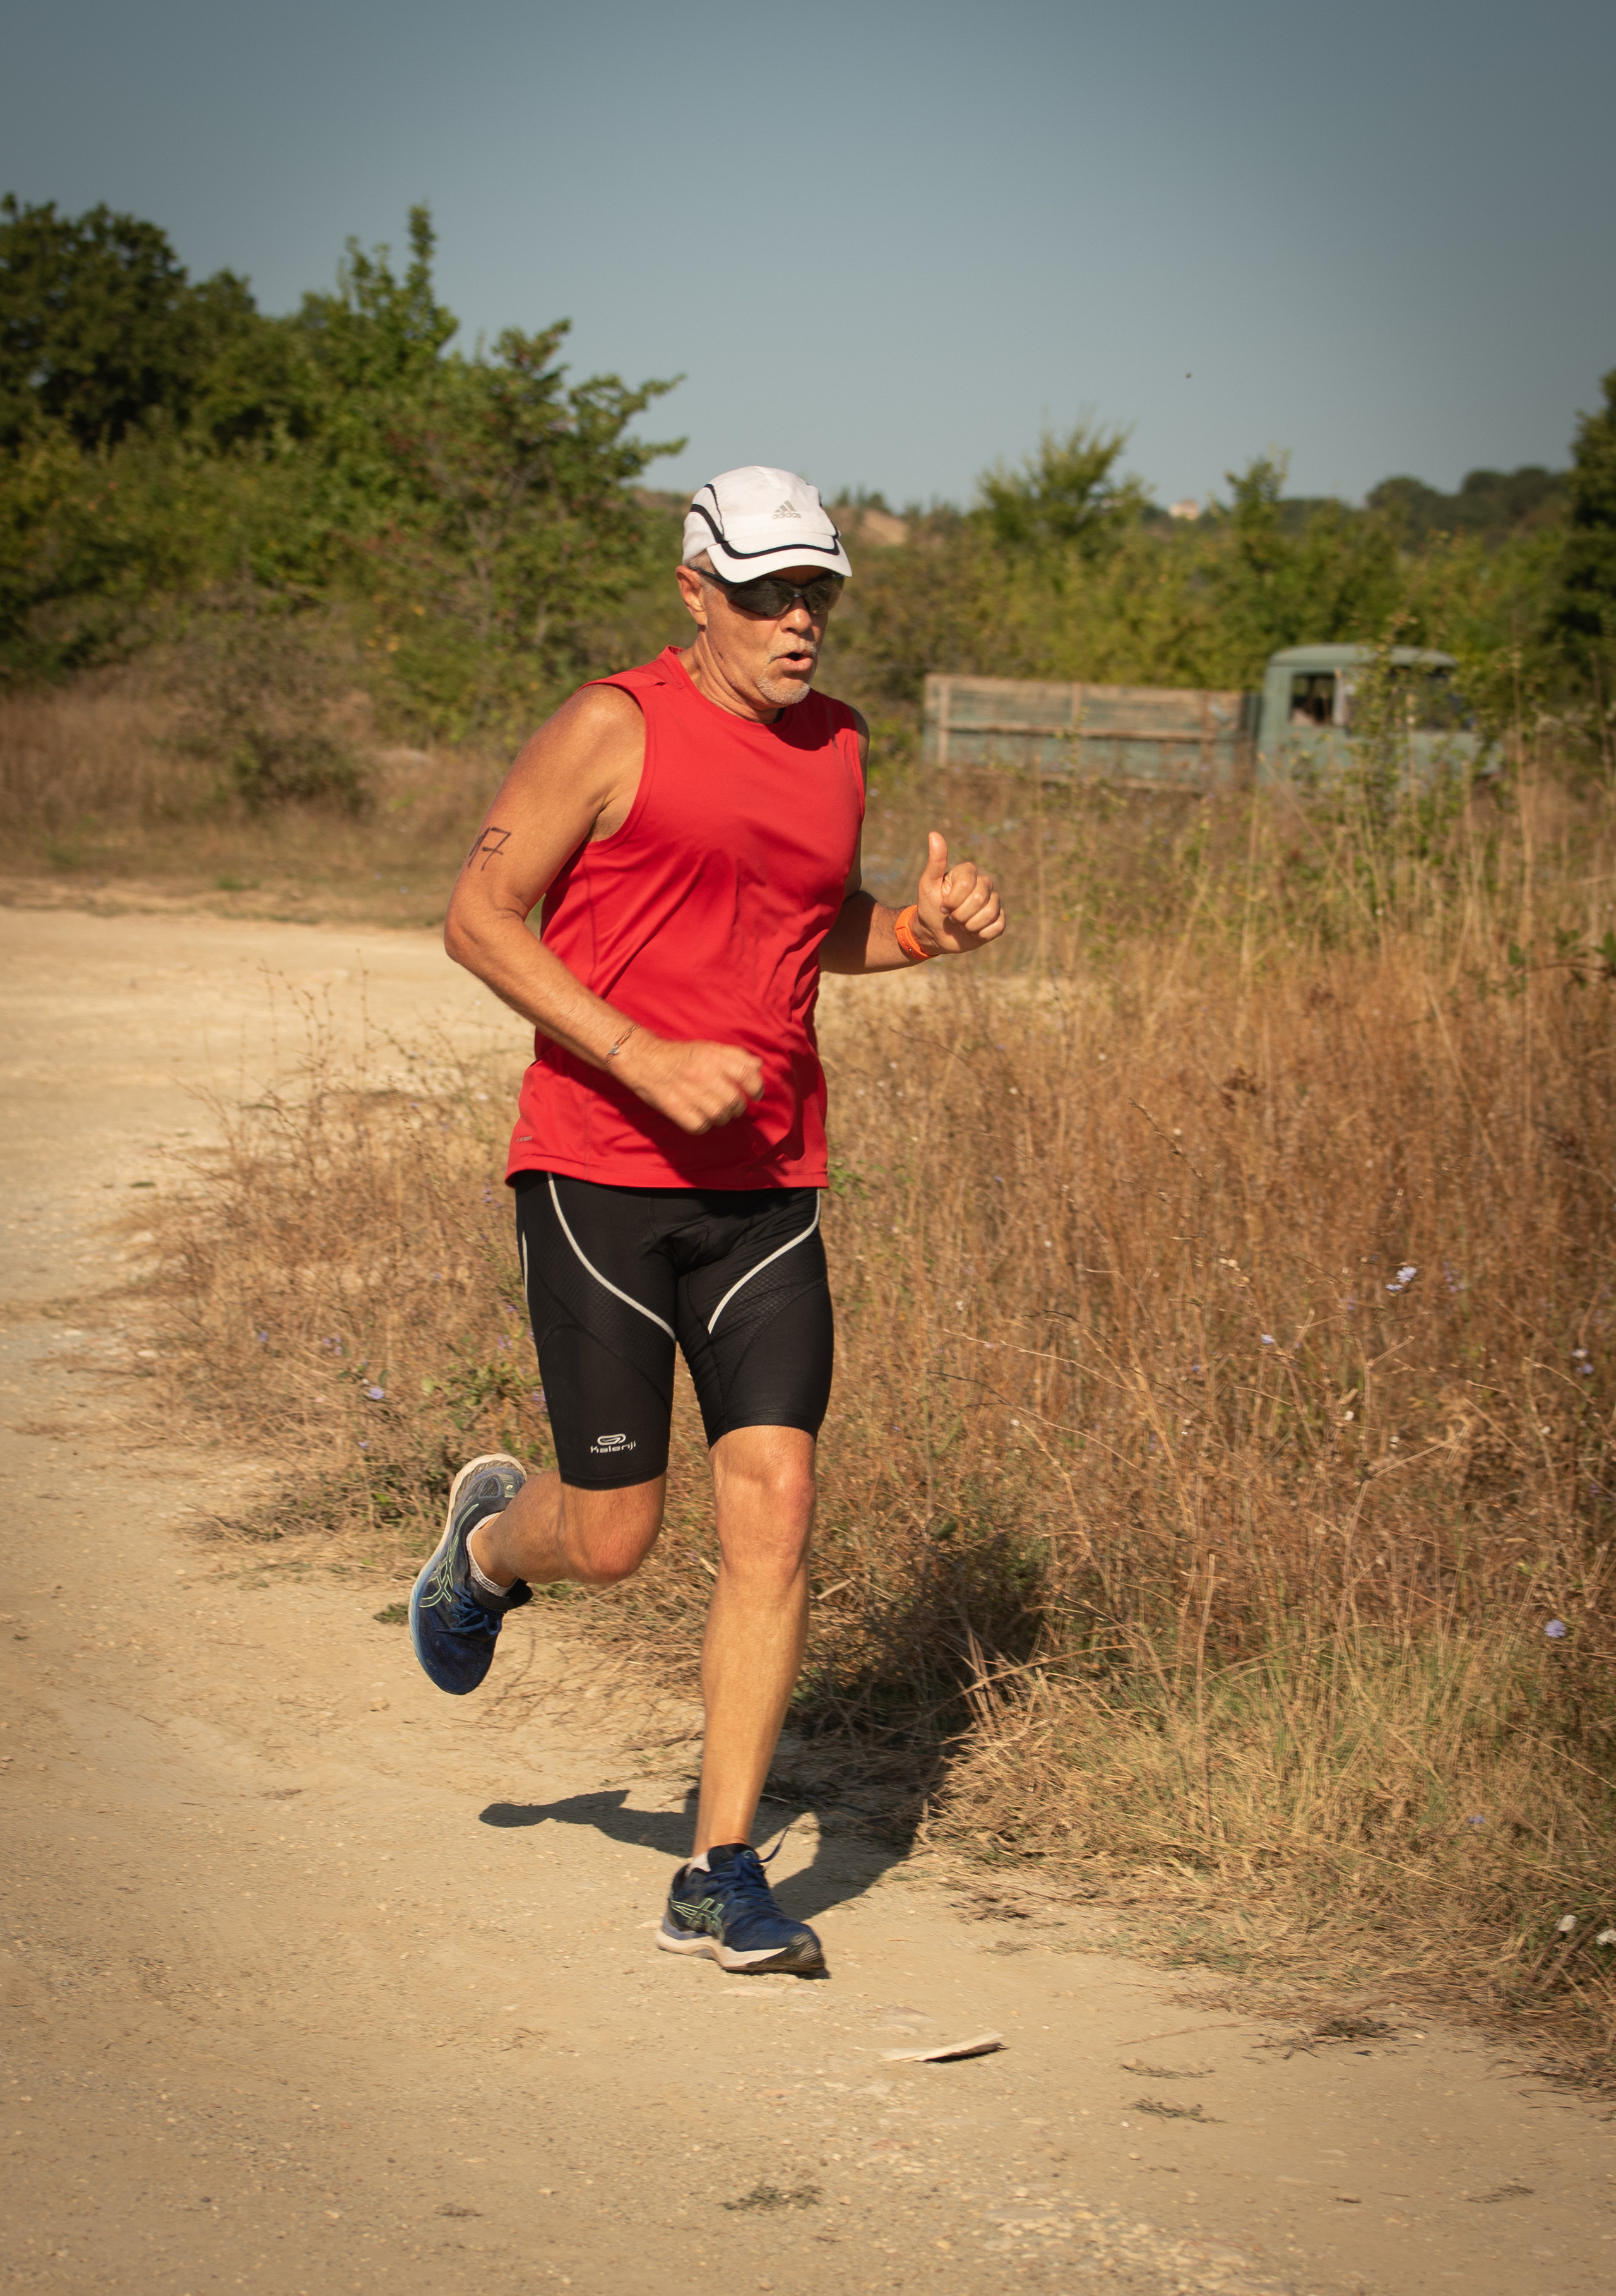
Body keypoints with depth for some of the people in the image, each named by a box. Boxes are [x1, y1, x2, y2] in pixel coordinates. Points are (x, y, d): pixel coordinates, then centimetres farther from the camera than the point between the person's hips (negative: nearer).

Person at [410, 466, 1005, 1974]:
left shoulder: (839, 749, 11)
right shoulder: (614, 729, -8)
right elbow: (477, 916, -8)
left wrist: (924, 929, 5)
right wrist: (650, 1061, -17)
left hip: (766, 1194, 5)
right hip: (600, 1177, -4)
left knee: (774, 1514, -7)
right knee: (611, 1539, 0)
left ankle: (721, 1880, 1)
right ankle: (491, 1540, 39)